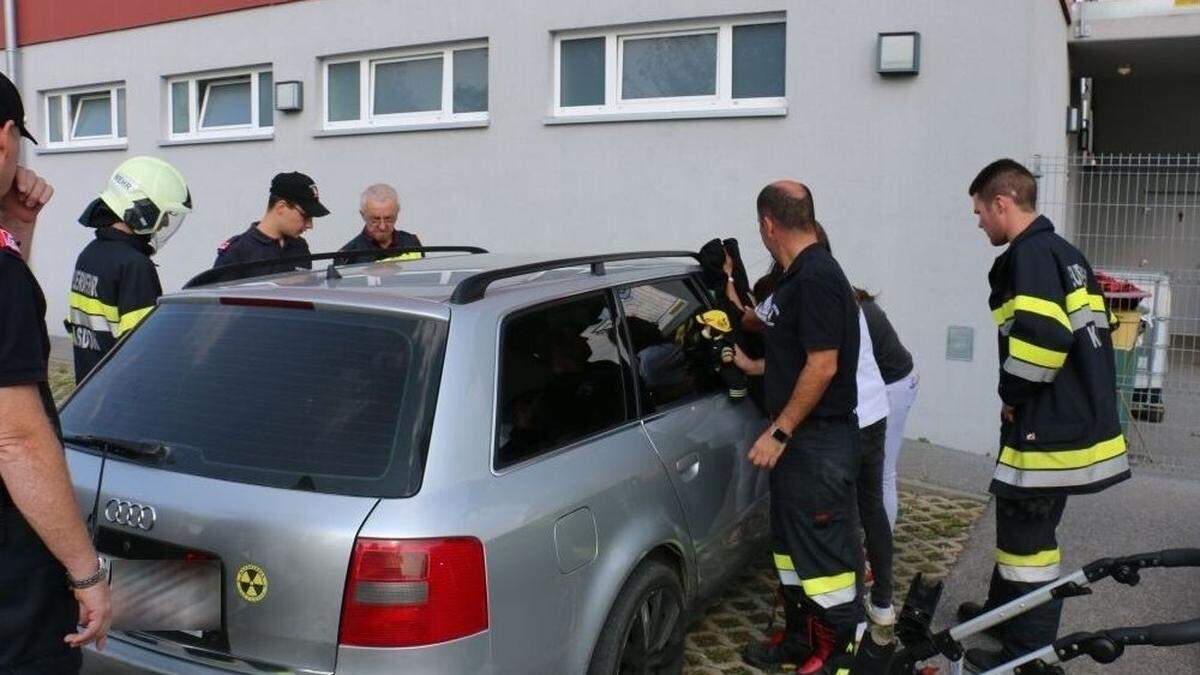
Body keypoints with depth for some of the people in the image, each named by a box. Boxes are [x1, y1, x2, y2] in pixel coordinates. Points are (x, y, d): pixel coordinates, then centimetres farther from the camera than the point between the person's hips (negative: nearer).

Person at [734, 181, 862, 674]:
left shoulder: (817, 278, -19)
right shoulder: (798, 276, 11)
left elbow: (822, 365, -23)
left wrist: (779, 432, -20)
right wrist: (753, 367, 30)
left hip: (820, 441, -10)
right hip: (798, 438, 10)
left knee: (824, 549, 1)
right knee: (790, 541, 18)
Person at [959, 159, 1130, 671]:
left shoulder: (1029, 255, -15)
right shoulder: (1063, 252, 15)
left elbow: (1042, 335, -29)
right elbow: (1087, 328, 18)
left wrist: (1011, 395, -13)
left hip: (1048, 428, -10)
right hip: (1078, 417, 10)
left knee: (1026, 533, 0)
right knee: (1022, 524, 22)